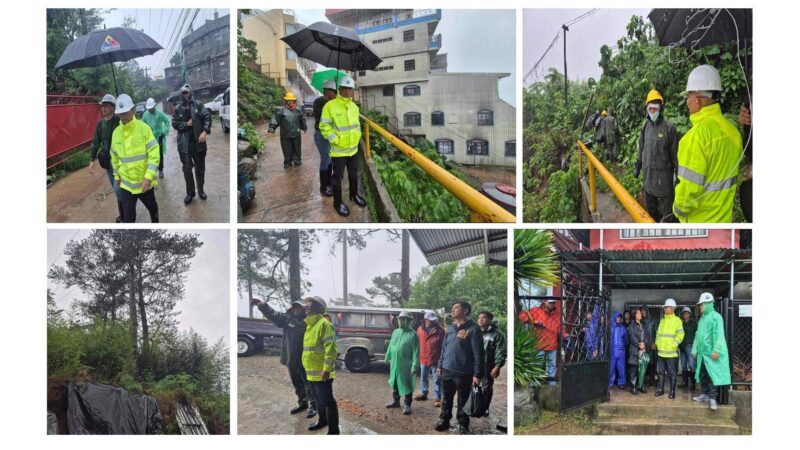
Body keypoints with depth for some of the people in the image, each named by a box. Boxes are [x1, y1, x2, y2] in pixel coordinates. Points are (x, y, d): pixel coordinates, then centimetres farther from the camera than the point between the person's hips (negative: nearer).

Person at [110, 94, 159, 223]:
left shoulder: (143, 128, -14)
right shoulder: (116, 132, -1)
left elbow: (154, 154, -17)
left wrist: (149, 177, -23)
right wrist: (116, 176, 18)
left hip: (144, 181, -2)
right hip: (126, 183, 2)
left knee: (152, 207, 21)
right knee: (128, 217, -1)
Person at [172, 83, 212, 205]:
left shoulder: (198, 105, 0)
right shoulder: (178, 109, 5)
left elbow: (207, 117, -8)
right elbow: (175, 123, 4)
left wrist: (205, 132, -20)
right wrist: (186, 124, -11)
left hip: (198, 141, 0)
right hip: (185, 143, 0)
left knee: (200, 168, 11)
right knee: (187, 169, -1)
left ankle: (201, 190, 27)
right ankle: (190, 193, 11)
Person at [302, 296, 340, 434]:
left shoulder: (323, 324, -17)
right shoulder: (309, 325, 14)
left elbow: (331, 348, -22)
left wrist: (327, 369, -25)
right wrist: (306, 366, 23)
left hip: (321, 372, -9)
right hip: (311, 372, 10)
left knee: (327, 401, -4)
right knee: (318, 399, 24)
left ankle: (333, 430, 1)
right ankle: (322, 421, 40)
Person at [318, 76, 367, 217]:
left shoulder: (354, 106, 4)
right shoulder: (330, 106, -17)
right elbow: (324, 126, -16)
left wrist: (357, 136, 9)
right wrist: (335, 140, -19)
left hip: (353, 148, 6)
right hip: (339, 150, -6)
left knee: (354, 174, 21)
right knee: (337, 177, 6)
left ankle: (354, 195, 41)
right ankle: (338, 203, 18)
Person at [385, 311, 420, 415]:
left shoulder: (412, 334, -13)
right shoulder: (395, 332, 9)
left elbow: (416, 352, -16)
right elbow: (390, 346, 19)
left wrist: (415, 366, -20)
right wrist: (387, 358, 21)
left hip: (406, 365, -7)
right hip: (394, 364, 7)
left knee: (407, 385, -1)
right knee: (394, 383, 18)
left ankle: (407, 405, 8)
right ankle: (395, 401, 33)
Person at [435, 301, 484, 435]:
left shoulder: (472, 329, -11)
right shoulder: (450, 328, 10)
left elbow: (478, 353, -13)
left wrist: (477, 374, -16)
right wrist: (440, 365, 16)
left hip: (463, 373, -6)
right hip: (447, 371, 6)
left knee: (463, 401, 5)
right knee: (446, 399, 16)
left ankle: (463, 425, 18)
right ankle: (444, 420, 30)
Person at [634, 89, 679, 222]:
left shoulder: (669, 127, -13)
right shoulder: (645, 126, 6)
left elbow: (675, 153, -11)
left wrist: (677, 174, -10)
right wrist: (637, 166, 17)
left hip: (663, 172, -6)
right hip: (648, 171, 7)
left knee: (665, 207, -1)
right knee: (649, 205, 18)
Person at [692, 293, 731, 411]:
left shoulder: (715, 317, -8)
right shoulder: (702, 318, 17)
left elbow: (718, 335, -16)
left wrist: (716, 350, -21)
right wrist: (695, 349, 16)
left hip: (711, 353, -8)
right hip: (702, 352, 8)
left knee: (712, 375, -7)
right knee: (702, 375, 12)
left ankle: (712, 398, -4)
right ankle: (704, 394, 21)